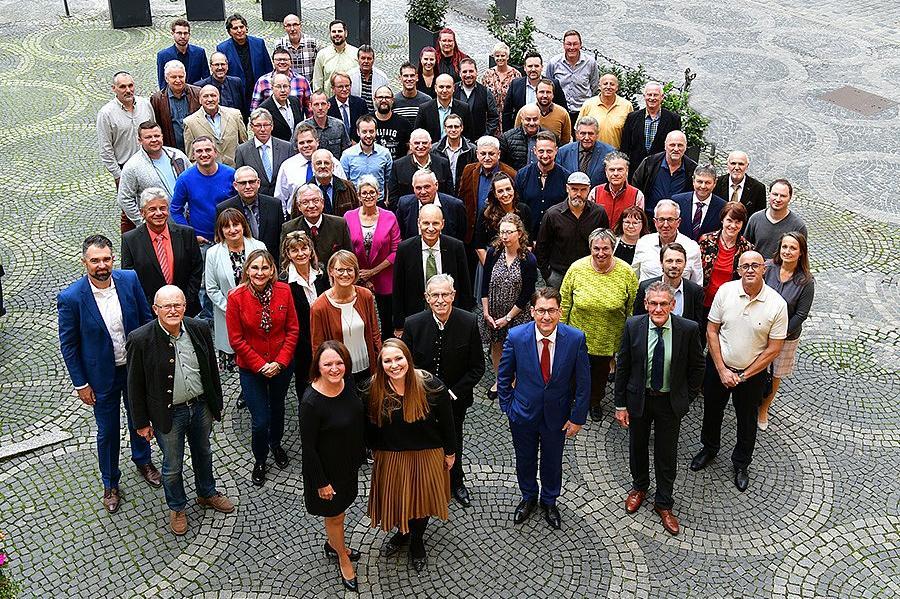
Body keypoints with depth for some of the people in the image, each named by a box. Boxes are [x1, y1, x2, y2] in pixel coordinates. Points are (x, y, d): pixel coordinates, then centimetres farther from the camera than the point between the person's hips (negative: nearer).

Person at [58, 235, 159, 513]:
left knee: (139, 419, 24)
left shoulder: (130, 279, -15)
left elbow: (146, 318, -1)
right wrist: (80, 384, -8)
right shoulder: (70, 298, -22)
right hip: (102, 376, -3)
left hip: (136, 367, 3)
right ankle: (110, 484, 36)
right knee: (107, 431, 14)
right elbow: (68, 345, -11)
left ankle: (143, 460, 52)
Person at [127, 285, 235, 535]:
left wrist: (217, 403, 9)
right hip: (169, 413, -3)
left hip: (201, 406, 4)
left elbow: (212, 369, 3)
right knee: (173, 465, 16)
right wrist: (142, 422, -6)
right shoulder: (140, 339, -22)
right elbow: (135, 386, -12)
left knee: (203, 453, 26)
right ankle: (177, 507, 41)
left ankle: (207, 494, 51)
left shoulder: (199, 329, -11)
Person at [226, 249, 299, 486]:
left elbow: (292, 330, -5)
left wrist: (280, 361, -13)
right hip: (251, 368, -2)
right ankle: (259, 460, 27)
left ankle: (276, 444, 52)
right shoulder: (236, 297, -17)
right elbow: (236, 339, -12)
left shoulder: (284, 291, -11)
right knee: (260, 420, -1)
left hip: (281, 365, 3)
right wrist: (261, 365, -15)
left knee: (277, 407, 24)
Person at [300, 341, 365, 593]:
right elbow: (308, 447, -24)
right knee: (334, 514, 18)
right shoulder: (311, 402, -33)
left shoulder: (347, 385, -13)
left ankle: (332, 544, 55)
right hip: (327, 469, -6)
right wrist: (321, 482, -17)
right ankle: (343, 557, 43)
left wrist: (360, 453, 15)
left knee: (340, 508, 28)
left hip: (348, 462, 6)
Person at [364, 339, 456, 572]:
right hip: (390, 457, 2)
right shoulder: (374, 389, -17)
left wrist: (450, 452, -2)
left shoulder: (431, 386, -23)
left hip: (426, 455, -1)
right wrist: (375, 450, 9)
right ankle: (401, 533, 51)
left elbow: (446, 421, -10)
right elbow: (369, 424, -1)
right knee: (395, 498, 19)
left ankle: (417, 540, 45)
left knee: (421, 498, 17)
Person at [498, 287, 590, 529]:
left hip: (557, 415, 0)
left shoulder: (576, 339, -19)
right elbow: (504, 376, -4)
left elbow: (583, 381, -9)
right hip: (523, 412, 0)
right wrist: (508, 407, -3)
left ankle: (549, 501, 46)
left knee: (552, 461, 20)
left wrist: (577, 417, -6)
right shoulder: (516, 337, -19)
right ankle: (528, 498, 48)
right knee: (525, 459, 20)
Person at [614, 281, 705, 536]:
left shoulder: (689, 329, -17)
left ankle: (663, 503, 33)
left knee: (667, 454, 12)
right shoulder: (633, 326, -15)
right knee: (637, 446, 21)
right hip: (639, 399, 1)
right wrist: (621, 404, -4)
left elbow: (697, 367, -3)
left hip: (671, 402, -1)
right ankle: (639, 487, 49)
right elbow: (622, 366, -6)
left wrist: (686, 399, -1)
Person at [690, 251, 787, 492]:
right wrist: (721, 370, -12)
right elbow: (712, 331, -7)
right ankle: (709, 448, 49)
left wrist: (743, 376, -12)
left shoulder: (777, 304, -19)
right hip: (719, 365, 1)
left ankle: (741, 464, 40)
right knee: (712, 411, 21)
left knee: (747, 420, 17)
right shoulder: (725, 291, -15)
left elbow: (773, 348, -12)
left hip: (752, 373, -1)